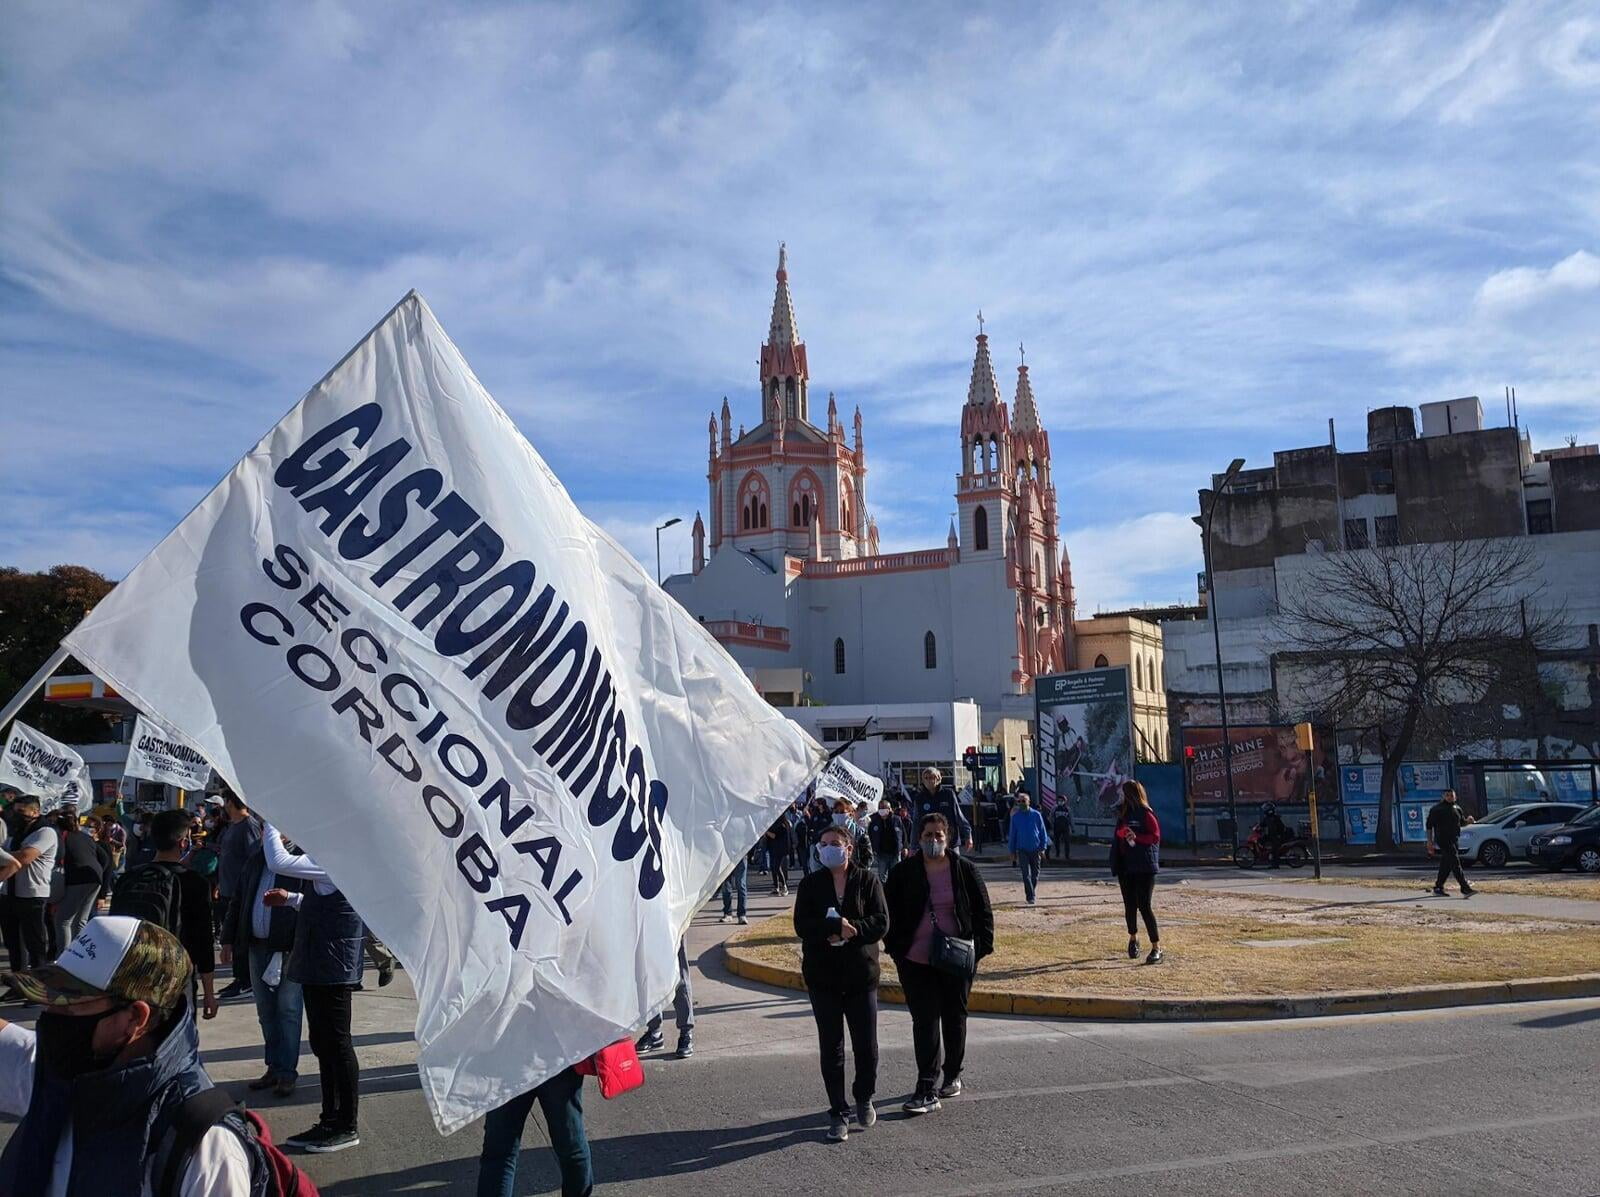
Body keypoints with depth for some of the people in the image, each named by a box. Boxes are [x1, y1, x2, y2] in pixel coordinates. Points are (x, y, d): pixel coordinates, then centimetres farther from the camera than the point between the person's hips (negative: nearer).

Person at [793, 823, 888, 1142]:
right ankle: (838, 1113, 18)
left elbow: (881, 922, -8)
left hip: (861, 975, 0)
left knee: (867, 1046, 5)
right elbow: (801, 925, -9)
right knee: (831, 1048, 6)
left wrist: (850, 929, -21)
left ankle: (864, 1098, 31)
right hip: (822, 976, 1)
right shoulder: (811, 883, 2)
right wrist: (837, 927, -21)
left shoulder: (867, 880, 0)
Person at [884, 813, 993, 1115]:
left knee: (955, 1017, 15)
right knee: (925, 1021, -5)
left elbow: (983, 909, 3)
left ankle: (953, 1075, 33)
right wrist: (895, 946, -3)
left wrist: (983, 944, -3)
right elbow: (889, 912, 4)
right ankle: (926, 1090, -4)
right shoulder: (903, 872, -2)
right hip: (916, 961, -1)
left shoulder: (965, 869, -1)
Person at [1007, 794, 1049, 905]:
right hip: (1022, 849, 0)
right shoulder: (1015, 817, 2)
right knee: (1026, 874, -9)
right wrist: (1012, 852, 6)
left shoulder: (1036, 815, 0)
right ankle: (1030, 897, -10)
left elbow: (1043, 832, 4)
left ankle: (1033, 893, 28)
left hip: (1035, 849, 0)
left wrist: (1043, 847, -2)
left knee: (1035, 873, 10)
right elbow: (1012, 834, 7)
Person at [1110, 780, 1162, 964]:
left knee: (1145, 906, -11)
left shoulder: (1146, 813, -7)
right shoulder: (1123, 813, 15)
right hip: (1126, 865, 7)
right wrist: (1122, 833, -3)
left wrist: (1136, 837, -26)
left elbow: (1155, 836, -13)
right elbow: (1118, 834, 18)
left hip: (1144, 866, -7)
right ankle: (1133, 939, 32)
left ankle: (1156, 948, -6)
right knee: (1130, 905, 13)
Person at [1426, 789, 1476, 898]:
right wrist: (1430, 841, -9)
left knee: (1446, 865, 11)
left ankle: (1438, 888, 21)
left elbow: (1461, 823, 25)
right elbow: (1429, 825, -5)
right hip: (1443, 839, -7)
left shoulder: (1457, 809, 15)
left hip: (1454, 840, 7)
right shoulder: (1437, 809, -6)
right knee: (1455, 862, -15)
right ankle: (1465, 889, -20)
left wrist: (1468, 820, 1)